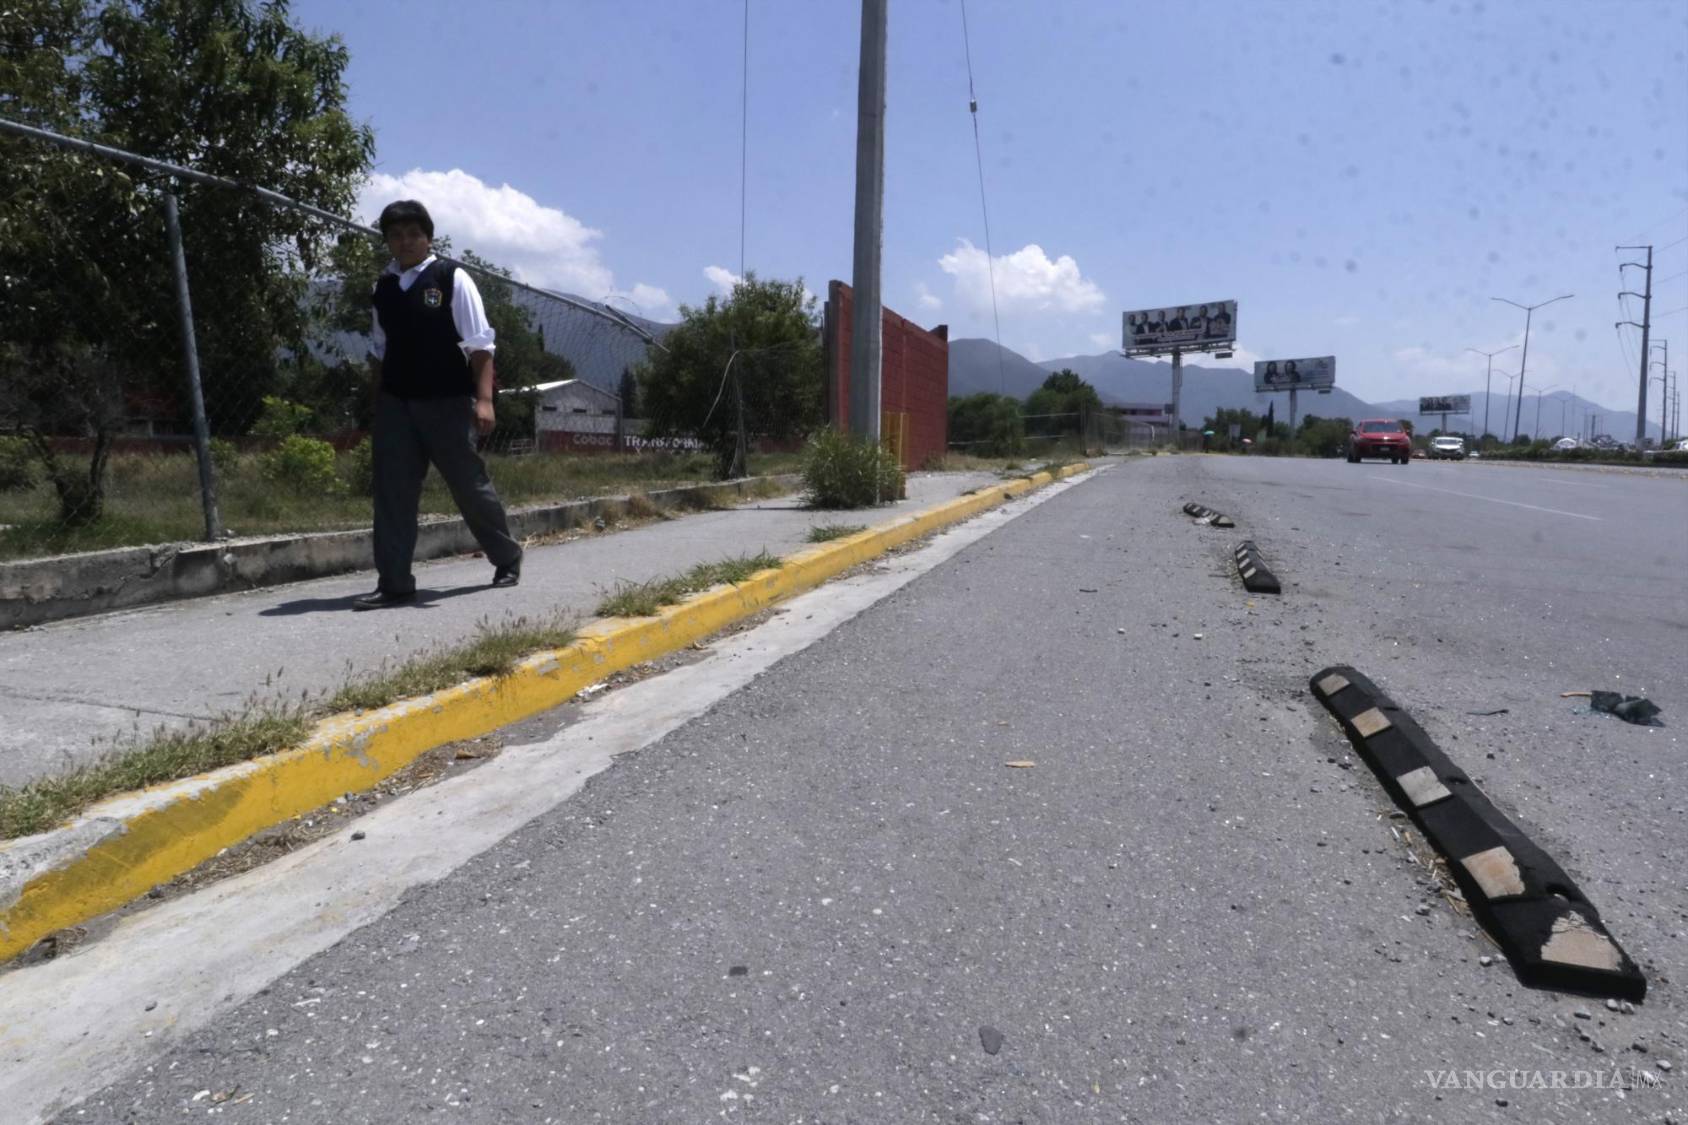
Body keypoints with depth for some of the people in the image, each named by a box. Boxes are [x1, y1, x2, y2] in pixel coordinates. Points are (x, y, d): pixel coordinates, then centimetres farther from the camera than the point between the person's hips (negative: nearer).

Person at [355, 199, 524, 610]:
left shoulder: (452, 279, -3)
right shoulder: (383, 287, 11)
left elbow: (480, 344, -8)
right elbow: (379, 350, 18)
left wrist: (483, 398, -17)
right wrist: (378, 399, 14)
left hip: (447, 401, -4)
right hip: (395, 403, 5)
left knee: (470, 484, 4)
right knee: (392, 491, 0)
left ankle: (507, 559, 25)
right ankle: (394, 583, 5)